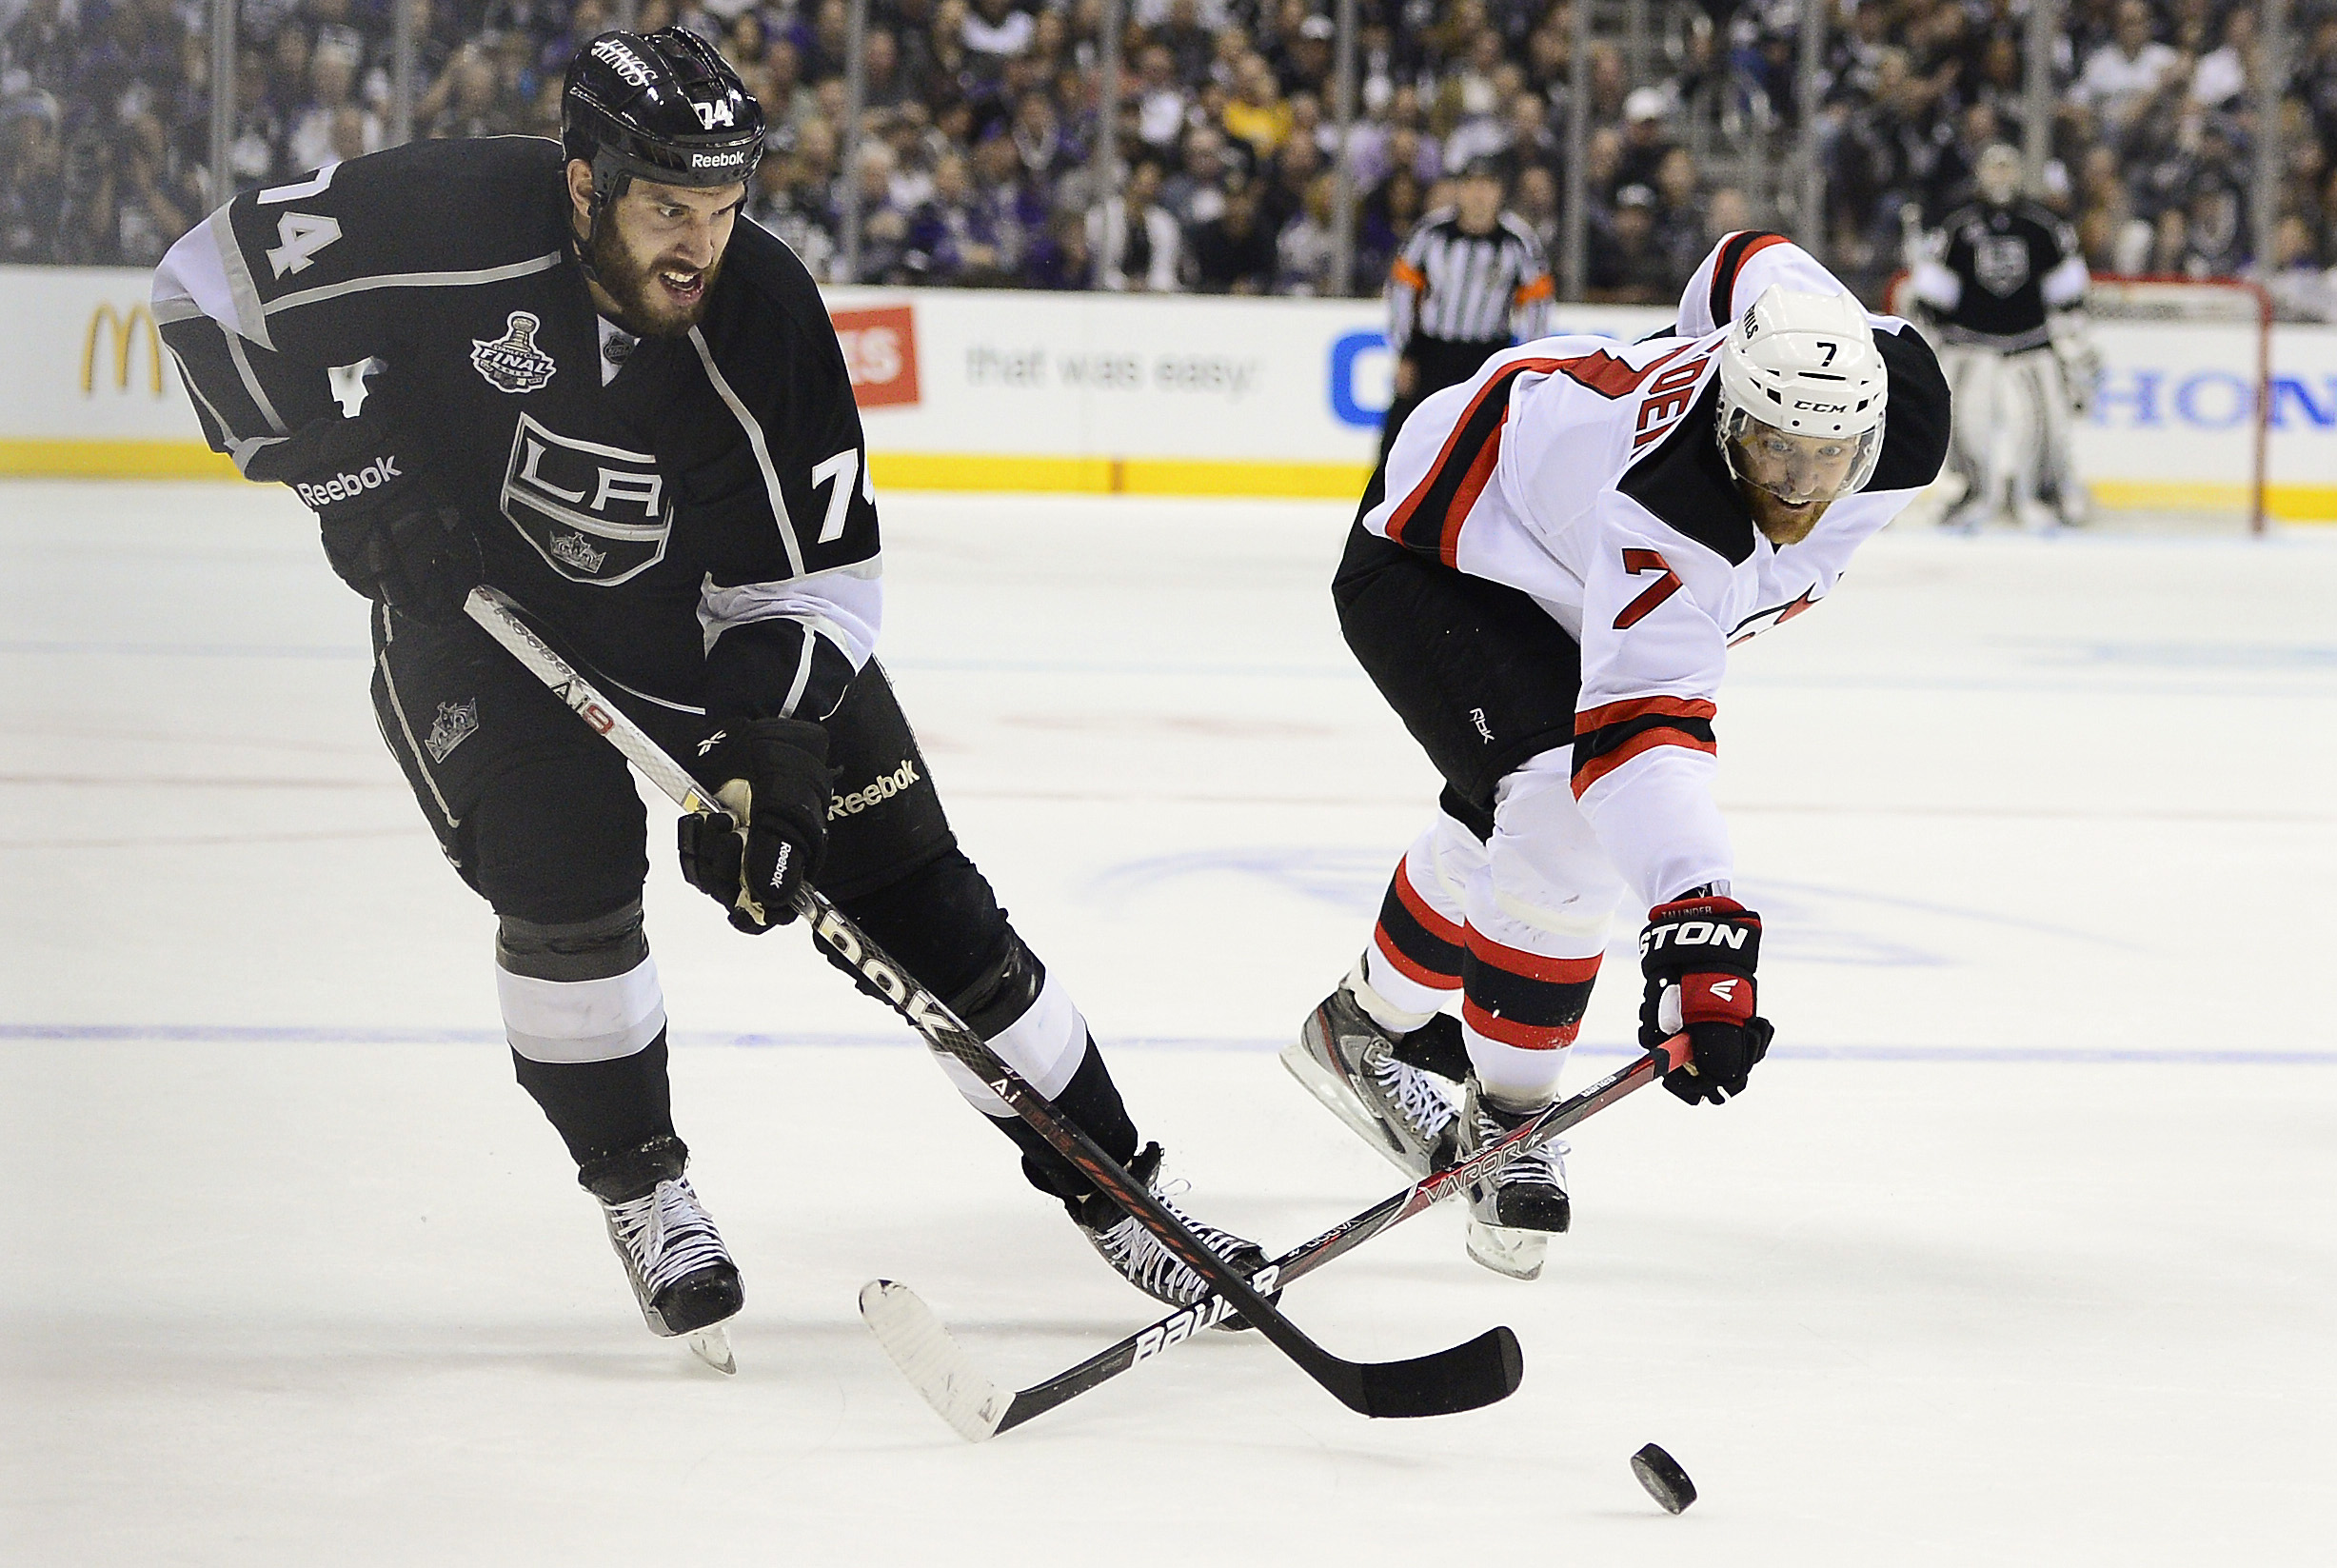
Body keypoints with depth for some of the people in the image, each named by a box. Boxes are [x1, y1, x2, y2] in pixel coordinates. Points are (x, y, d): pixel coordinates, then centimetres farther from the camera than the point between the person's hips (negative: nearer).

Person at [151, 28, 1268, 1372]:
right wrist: (350, 477, -21)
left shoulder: (765, 315, -25)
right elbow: (213, 286, -17)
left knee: (908, 883, -2)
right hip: (468, 596, -1)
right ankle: (642, 1192, 2)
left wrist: (767, 746, -32)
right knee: (565, 867, -22)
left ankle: (1116, 1192, 9)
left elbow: (820, 577, -17)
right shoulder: (452, 225, -30)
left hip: (710, 604, 1)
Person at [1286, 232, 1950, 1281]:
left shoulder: (1897, 392, -23)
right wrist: (1698, 930, -64)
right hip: (1429, 555, -9)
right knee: (1562, 816, -25)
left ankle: (1365, 1028, 45)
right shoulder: (1661, 508, -44)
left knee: (1506, 825, 21)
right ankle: (1505, 1117, -7)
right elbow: (1638, 726, -51)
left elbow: (1749, 263, -2)